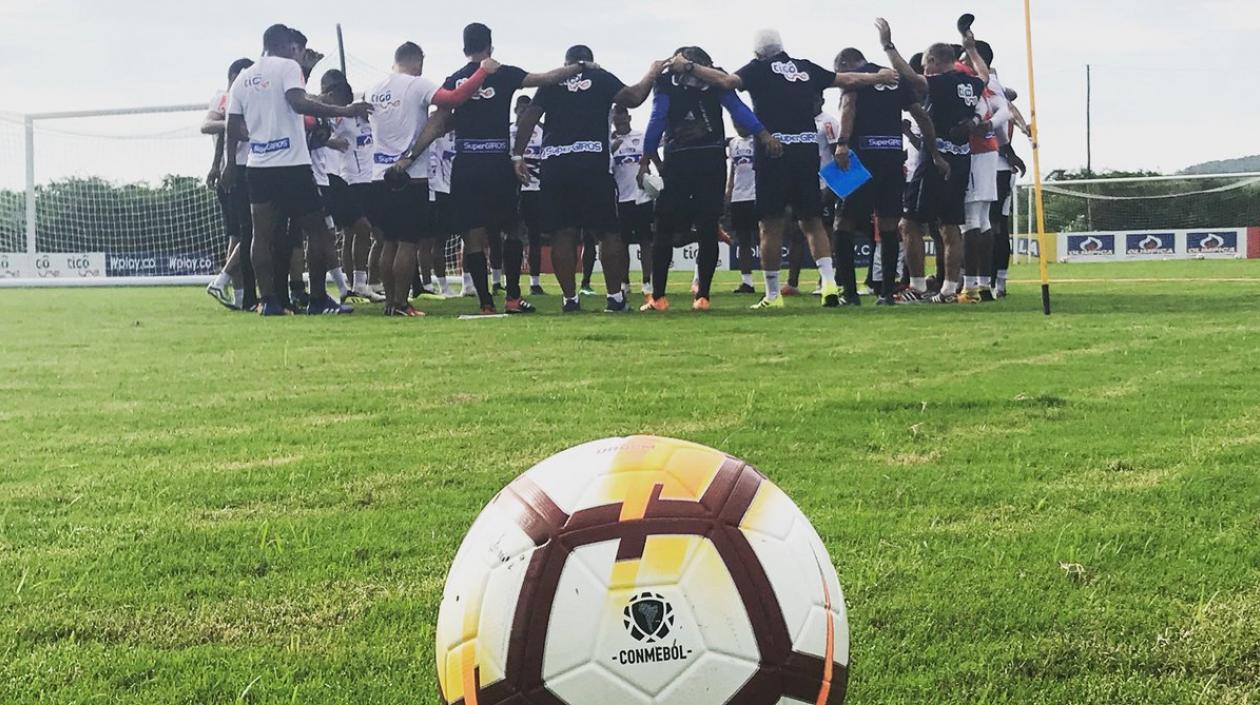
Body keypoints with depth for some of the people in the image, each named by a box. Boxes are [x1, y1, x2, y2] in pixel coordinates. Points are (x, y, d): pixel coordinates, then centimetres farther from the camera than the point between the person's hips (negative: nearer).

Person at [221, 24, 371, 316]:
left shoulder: (243, 77, 14)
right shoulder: (287, 67, -3)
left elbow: (233, 126, 15)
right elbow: (298, 102, -20)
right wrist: (344, 111, -20)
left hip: (257, 166, 6)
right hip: (292, 165, -6)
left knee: (262, 235, 4)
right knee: (317, 231, 4)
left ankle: (268, 300, 0)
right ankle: (318, 299, 7)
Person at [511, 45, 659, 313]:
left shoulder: (552, 82, 14)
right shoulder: (601, 78, 9)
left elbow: (528, 118, 6)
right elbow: (634, 98, 1)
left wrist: (518, 155, 7)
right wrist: (652, 75, 18)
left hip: (555, 163, 2)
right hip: (592, 162, -2)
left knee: (563, 234, 4)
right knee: (608, 232, 5)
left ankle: (570, 298, 2)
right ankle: (616, 296, 4)